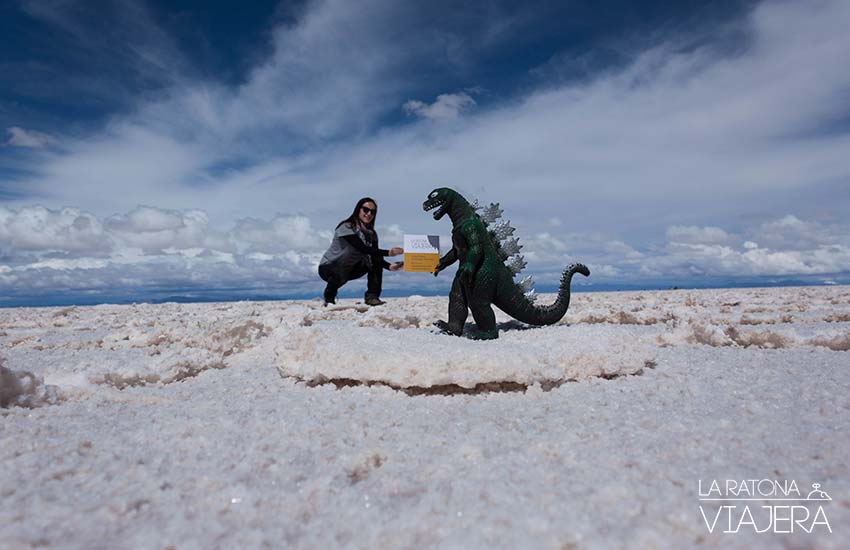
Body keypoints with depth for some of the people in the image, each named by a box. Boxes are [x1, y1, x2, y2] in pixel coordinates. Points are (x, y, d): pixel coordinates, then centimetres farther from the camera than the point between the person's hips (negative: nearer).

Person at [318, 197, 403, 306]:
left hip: (349, 268, 6)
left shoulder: (371, 233, -1)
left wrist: (390, 266, -33)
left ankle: (372, 296, -11)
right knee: (341, 275, -38)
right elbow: (362, 249, -34)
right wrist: (388, 252, -42)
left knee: (376, 259, -11)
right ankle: (329, 296, -5)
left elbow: (375, 257, -12)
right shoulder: (346, 227, -22)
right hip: (328, 268, -6)